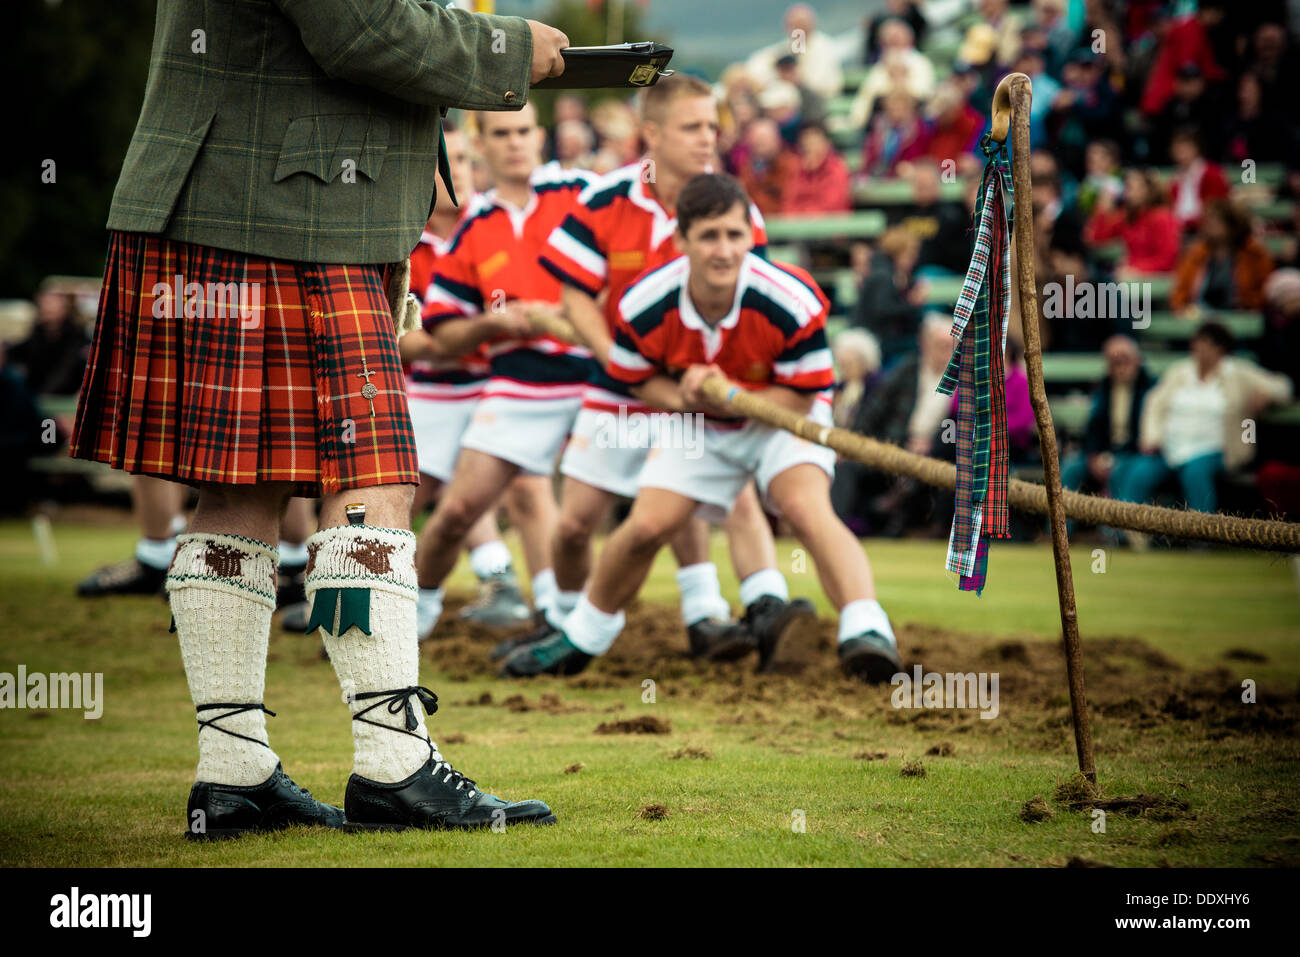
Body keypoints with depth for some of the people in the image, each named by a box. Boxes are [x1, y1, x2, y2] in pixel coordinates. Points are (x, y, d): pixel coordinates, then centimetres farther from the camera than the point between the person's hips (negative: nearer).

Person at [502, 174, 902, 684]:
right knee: (647, 526, -4)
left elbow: (800, 397, -20)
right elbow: (637, 377, -3)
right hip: (699, 426, 3)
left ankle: (866, 631, -38)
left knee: (806, 508, -31)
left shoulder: (793, 301, -32)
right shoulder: (643, 305, -25)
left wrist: (727, 396, -34)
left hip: (781, 416, -3)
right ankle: (583, 636, 22)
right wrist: (680, 397, -25)